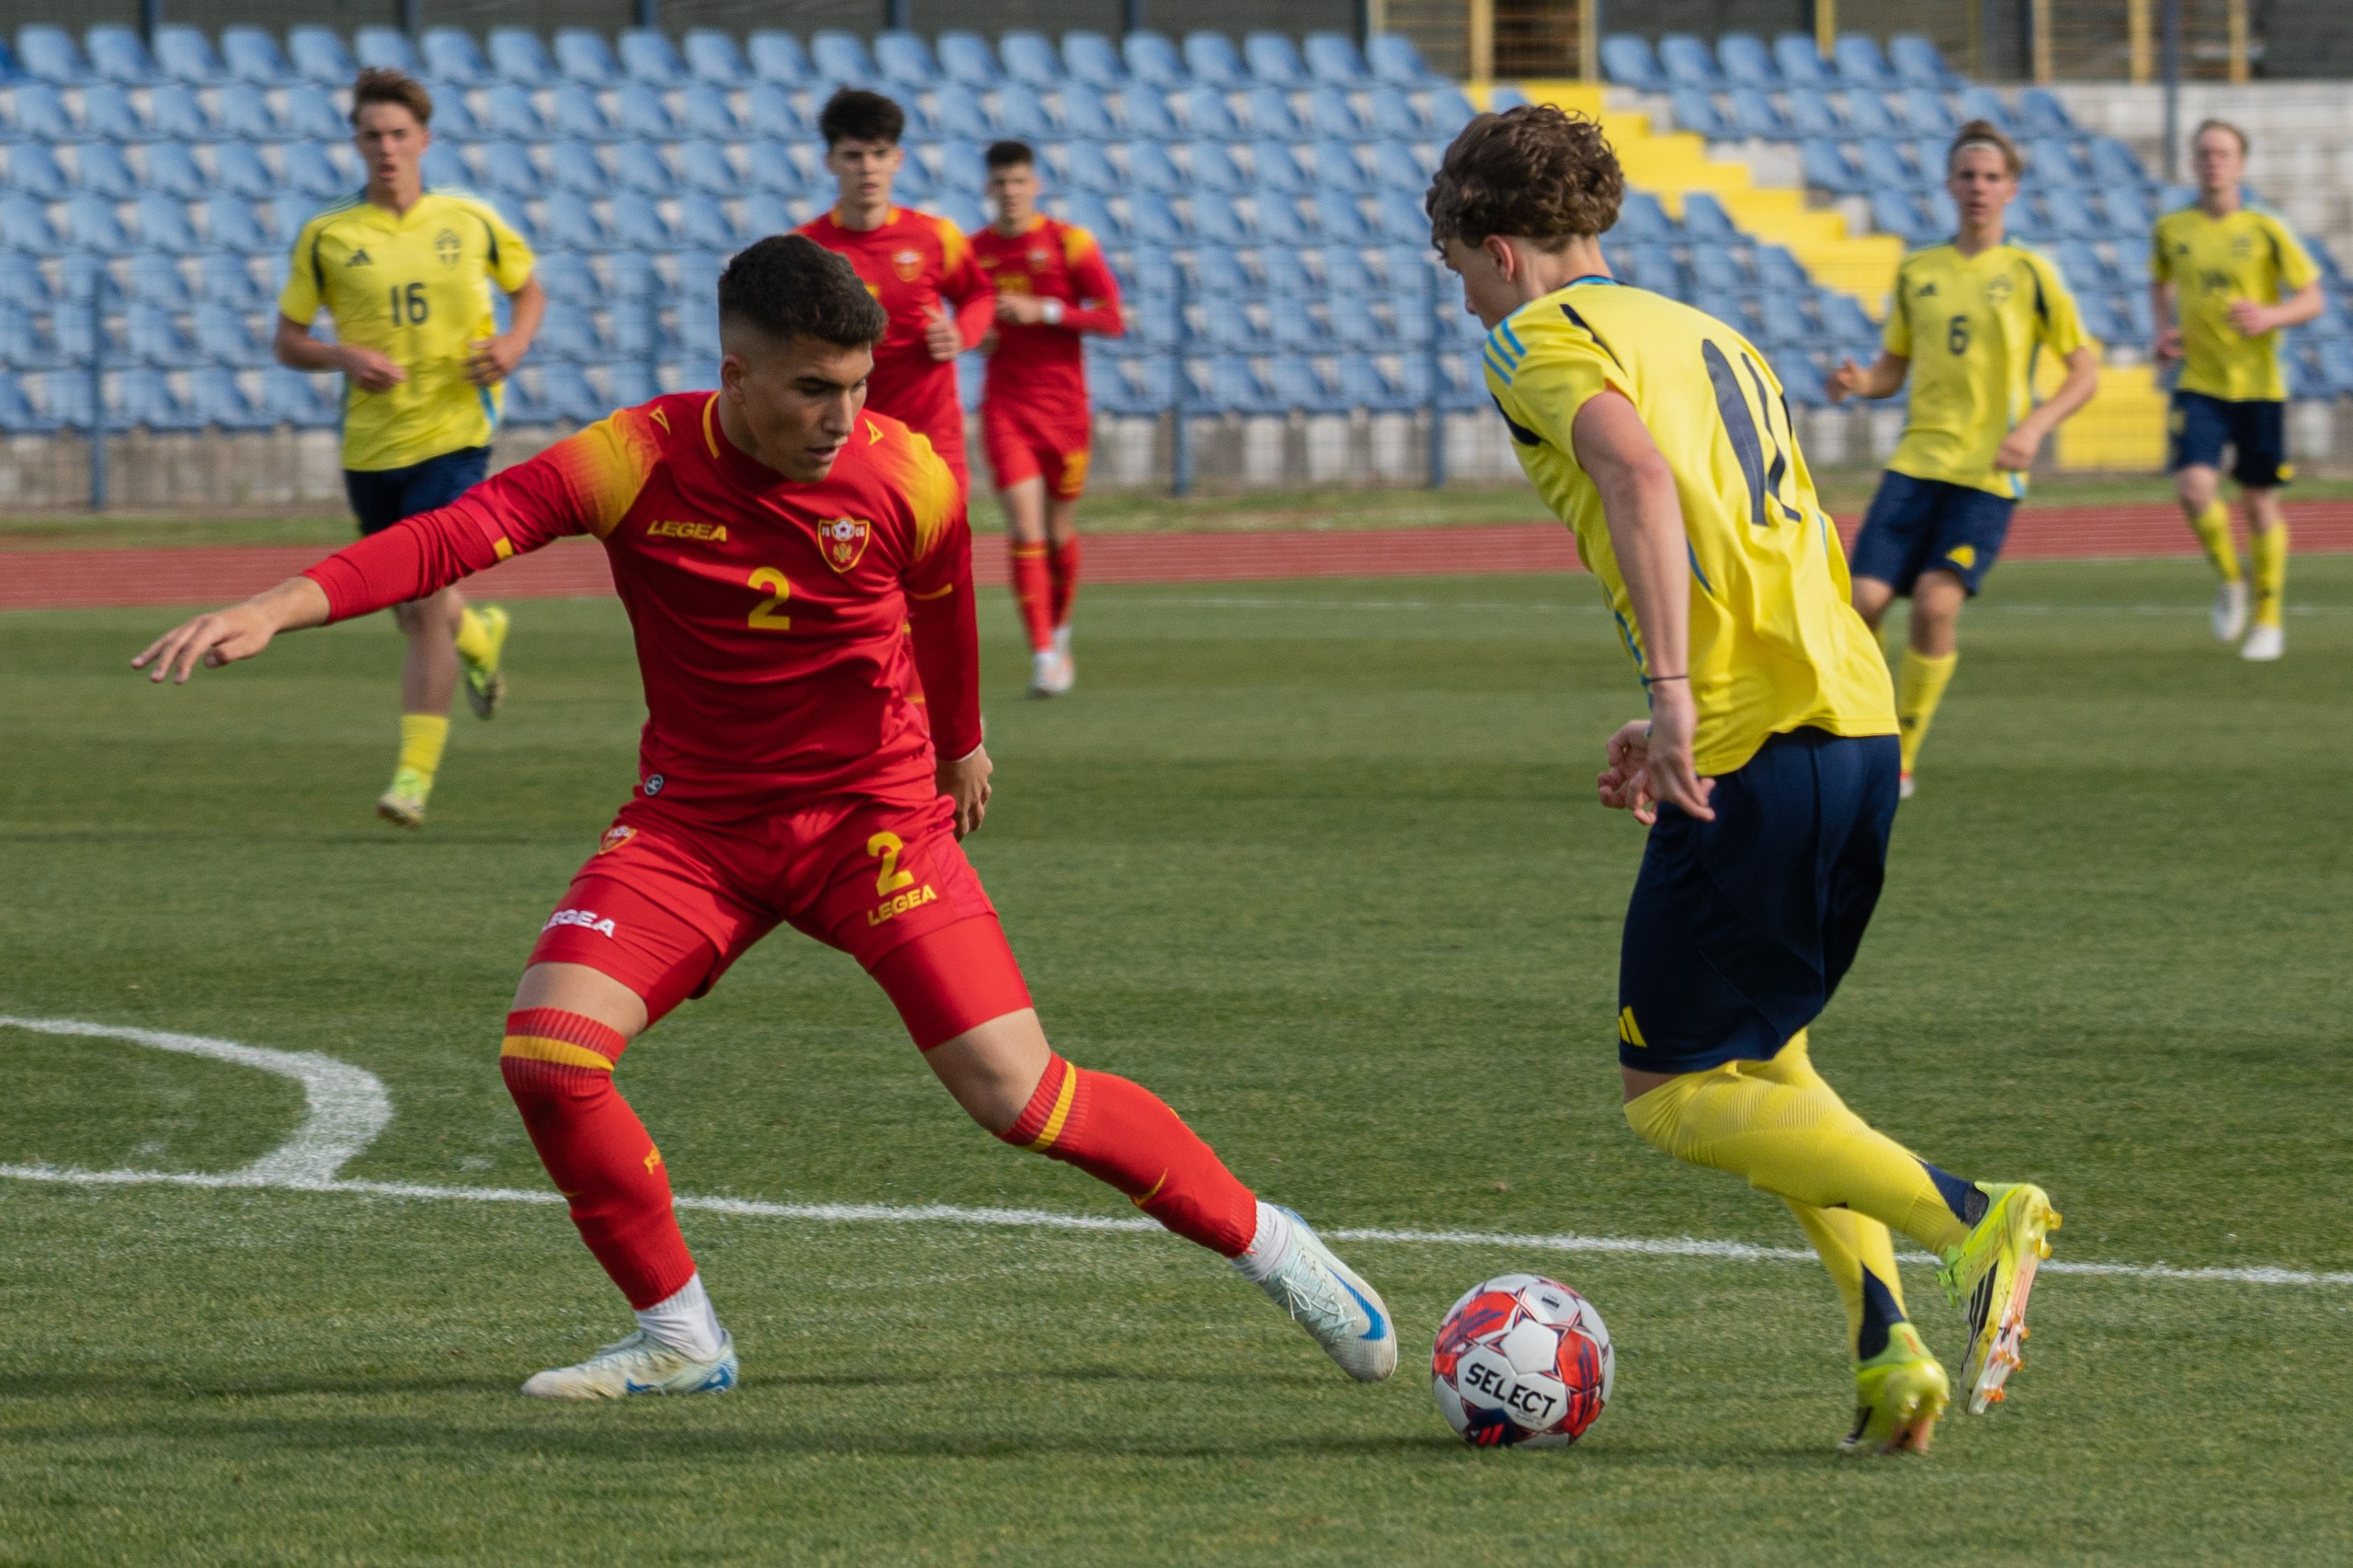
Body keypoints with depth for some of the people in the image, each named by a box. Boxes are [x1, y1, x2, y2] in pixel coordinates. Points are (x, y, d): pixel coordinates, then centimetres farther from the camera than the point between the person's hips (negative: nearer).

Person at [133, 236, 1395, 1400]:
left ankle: (1261, 1239, 12)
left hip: (873, 815, -1)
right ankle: (678, 1337, 0)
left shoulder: (907, 480, -14)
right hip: (692, 823, 1)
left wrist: (959, 744, 26)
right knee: (545, 1052, -18)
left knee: (1019, 1097, -10)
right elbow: (459, 535, -27)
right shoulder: (638, 463, -17)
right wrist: (277, 608, -40)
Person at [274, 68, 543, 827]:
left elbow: (530, 289, 18)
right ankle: (480, 637, 51)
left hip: (453, 432, -2)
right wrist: (343, 356, -15)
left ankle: (415, 775, -10)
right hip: (369, 444, 2)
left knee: (428, 605, -14)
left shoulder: (470, 221, 2)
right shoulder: (326, 237, 1)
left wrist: (514, 342, -3)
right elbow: (287, 339, 6)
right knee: (414, 614, 15)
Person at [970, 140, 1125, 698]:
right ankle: (1043, 656, -15)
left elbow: (1113, 318, -6)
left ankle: (1059, 631, 35)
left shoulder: (1070, 243, -2)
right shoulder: (973, 251, 5)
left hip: (1065, 406, 0)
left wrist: (1044, 311, -16)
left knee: (1059, 533, 10)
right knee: (1025, 530, -13)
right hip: (1006, 406, 1)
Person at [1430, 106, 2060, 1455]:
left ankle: (1971, 1220, -18)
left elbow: (1637, 469, -21)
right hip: (1862, 723, 8)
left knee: (1674, 1094, -1)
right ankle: (1889, 1351, 5)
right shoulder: (1712, 336, 26)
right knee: (1763, 1062, 21)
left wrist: (1671, 686, -27)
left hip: (1753, 746, -8)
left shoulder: (1541, 338, 0)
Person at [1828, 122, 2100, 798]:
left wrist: (2033, 428, -13)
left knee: (1936, 602, -17)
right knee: (1864, 601, -8)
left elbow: (2085, 370, 2)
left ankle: (1899, 761, -3)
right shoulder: (1916, 273, 10)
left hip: (1988, 474, -3)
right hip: (1916, 462, 3)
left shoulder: (2028, 273, 0)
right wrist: (1859, 383, -7)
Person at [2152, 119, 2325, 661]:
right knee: (2194, 487, -19)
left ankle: (2270, 619, 23)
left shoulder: (2266, 231, -5)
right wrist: (2165, 330, 5)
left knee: (2260, 502, 6)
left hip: (2258, 386, -1)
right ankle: (2229, 580, 10)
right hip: (2198, 386, 1)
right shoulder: (2170, 230, 2)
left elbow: (2313, 299, 0)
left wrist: (2270, 316, -20)